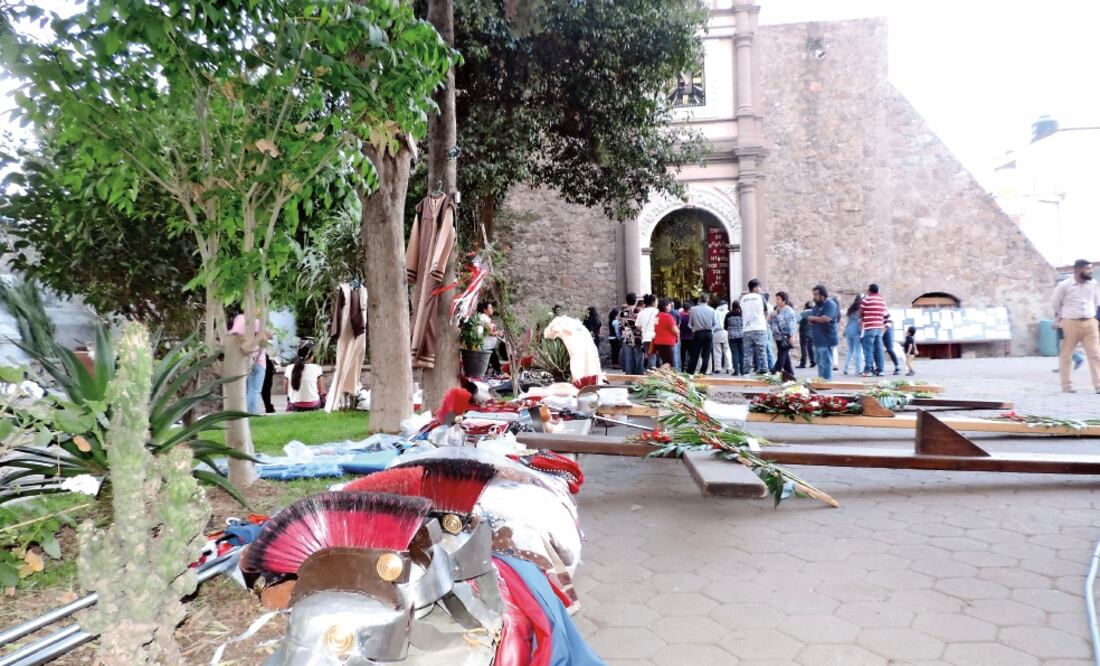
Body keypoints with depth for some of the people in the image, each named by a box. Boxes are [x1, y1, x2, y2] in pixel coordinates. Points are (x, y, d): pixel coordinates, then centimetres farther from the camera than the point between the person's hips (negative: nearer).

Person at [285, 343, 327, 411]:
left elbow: (287, 391, 5)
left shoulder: (289, 369, -1)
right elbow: (321, 391, -3)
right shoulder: (317, 368, -8)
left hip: (295, 407, 3)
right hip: (313, 406, -3)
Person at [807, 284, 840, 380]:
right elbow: (811, 319, 21)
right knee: (820, 364, 13)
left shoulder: (830, 304, -10)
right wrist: (810, 321, -4)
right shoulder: (817, 305, 18)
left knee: (826, 364, -8)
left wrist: (813, 318, -8)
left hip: (826, 341, -9)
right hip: (817, 341, 9)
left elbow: (826, 319, -24)